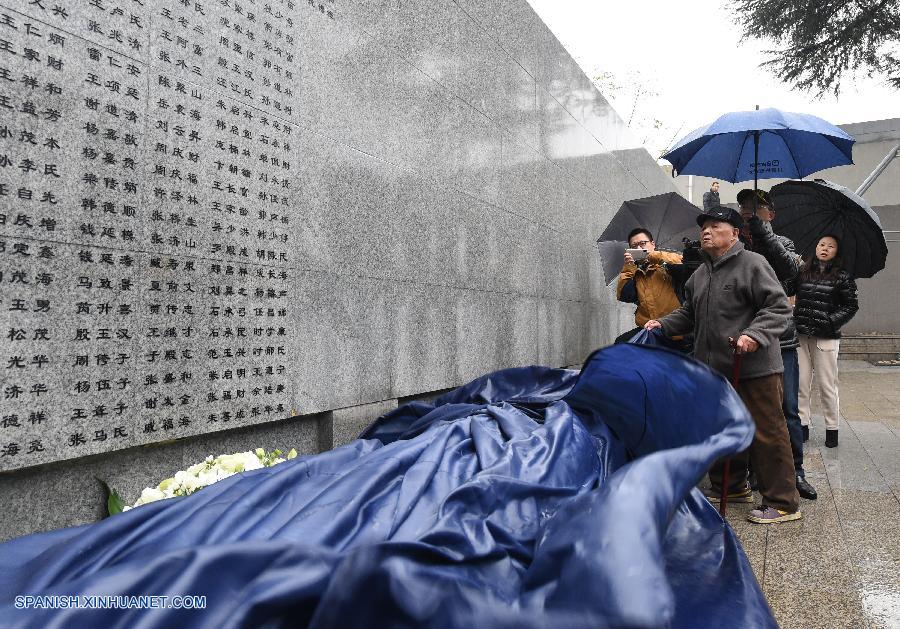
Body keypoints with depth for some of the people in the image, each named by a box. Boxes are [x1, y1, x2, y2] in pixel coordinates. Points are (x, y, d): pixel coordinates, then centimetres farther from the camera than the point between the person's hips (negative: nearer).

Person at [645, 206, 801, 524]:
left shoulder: (752, 264, -7)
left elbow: (778, 307, -13)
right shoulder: (698, 276, 16)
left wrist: (755, 334, -28)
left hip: (754, 368, -8)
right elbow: (689, 314, 23)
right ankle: (733, 487, 34)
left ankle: (783, 502, 11)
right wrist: (663, 325, 7)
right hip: (714, 369, 8)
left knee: (766, 433, -2)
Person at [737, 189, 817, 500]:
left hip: (780, 341, 0)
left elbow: (791, 269, -15)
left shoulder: (781, 243, 7)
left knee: (788, 410, 4)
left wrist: (761, 230, -21)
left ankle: (795, 471, 17)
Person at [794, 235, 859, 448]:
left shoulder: (842, 277, 3)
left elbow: (851, 306, 4)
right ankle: (802, 425, 12)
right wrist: (795, 320, -5)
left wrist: (831, 322, -8)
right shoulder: (802, 272, 9)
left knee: (827, 385, 3)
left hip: (826, 337, -2)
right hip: (801, 335, 2)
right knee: (801, 383, 3)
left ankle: (832, 429, 15)